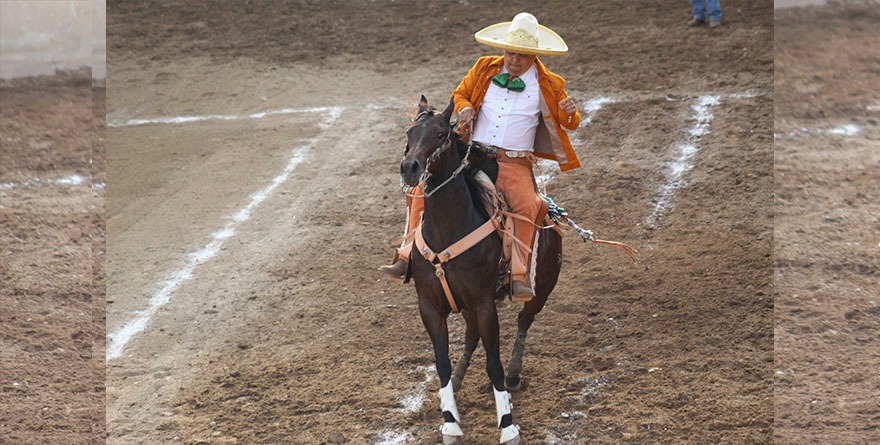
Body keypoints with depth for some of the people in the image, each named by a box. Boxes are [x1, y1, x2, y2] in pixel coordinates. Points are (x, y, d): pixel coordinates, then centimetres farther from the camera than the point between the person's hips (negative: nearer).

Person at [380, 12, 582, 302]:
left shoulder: (548, 85, 4)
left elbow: (570, 124, 9)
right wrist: (465, 108, -4)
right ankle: (407, 258, -5)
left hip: (514, 164, -3)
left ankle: (520, 278, -30)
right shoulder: (485, 68, 9)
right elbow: (459, 94, 20)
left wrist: (570, 113, -17)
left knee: (528, 205, -32)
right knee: (424, 189, -12)